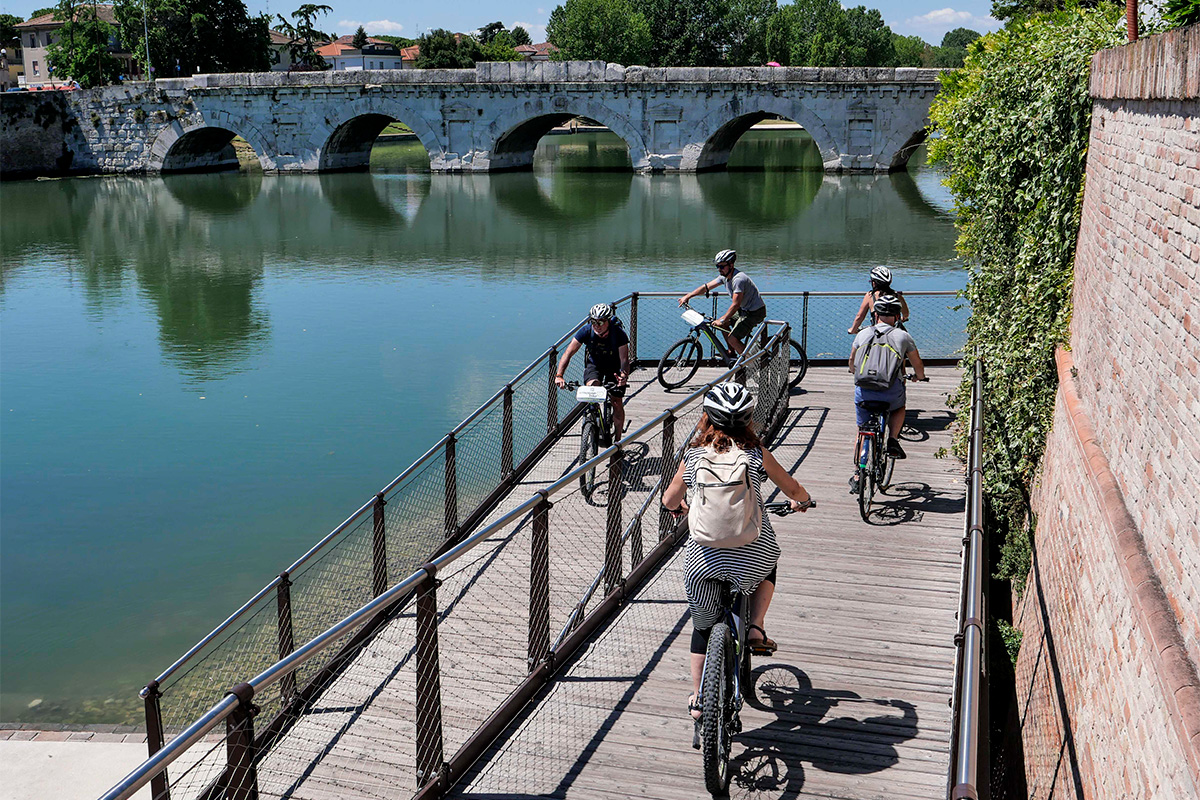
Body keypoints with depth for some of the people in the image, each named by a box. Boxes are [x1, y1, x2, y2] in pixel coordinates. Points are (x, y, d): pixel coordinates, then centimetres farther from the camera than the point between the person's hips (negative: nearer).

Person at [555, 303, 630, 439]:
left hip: (614, 366, -1)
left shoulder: (619, 334, -30)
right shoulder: (586, 331, -26)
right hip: (594, 363, 1)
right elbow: (568, 353, -27)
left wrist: (624, 376, -57)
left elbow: (624, 360, -35)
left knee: (617, 403, -7)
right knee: (592, 386, -30)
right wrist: (559, 375, -41)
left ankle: (617, 440, 11)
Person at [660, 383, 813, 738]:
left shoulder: (693, 457, 1)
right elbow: (794, 490, 13)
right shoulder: (758, 455, -1)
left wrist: (682, 506, 39)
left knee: (703, 627, 22)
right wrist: (802, 501, 36)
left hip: (704, 558, 1)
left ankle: (698, 699, 24)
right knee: (768, 570, 36)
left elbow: (669, 501, 16)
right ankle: (756, 628, 18)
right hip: (754, 556, -1)